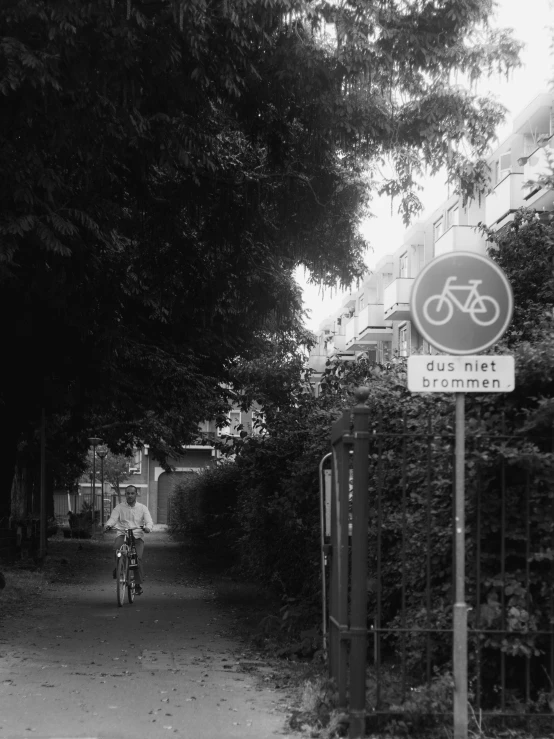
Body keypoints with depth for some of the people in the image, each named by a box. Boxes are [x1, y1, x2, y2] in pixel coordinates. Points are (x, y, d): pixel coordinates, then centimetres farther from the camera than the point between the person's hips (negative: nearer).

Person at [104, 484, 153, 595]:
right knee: (117, 546, -34)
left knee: (138, 557, -21)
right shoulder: (119, 507, 11)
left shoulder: (142, 508, 12)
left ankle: (138, 584, -7)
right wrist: (108, 525, -26)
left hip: (138, 536, 0)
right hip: (122, 535, 0)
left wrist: (148, 528, -24)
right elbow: (113, 518, -2)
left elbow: (149, 521, 0)